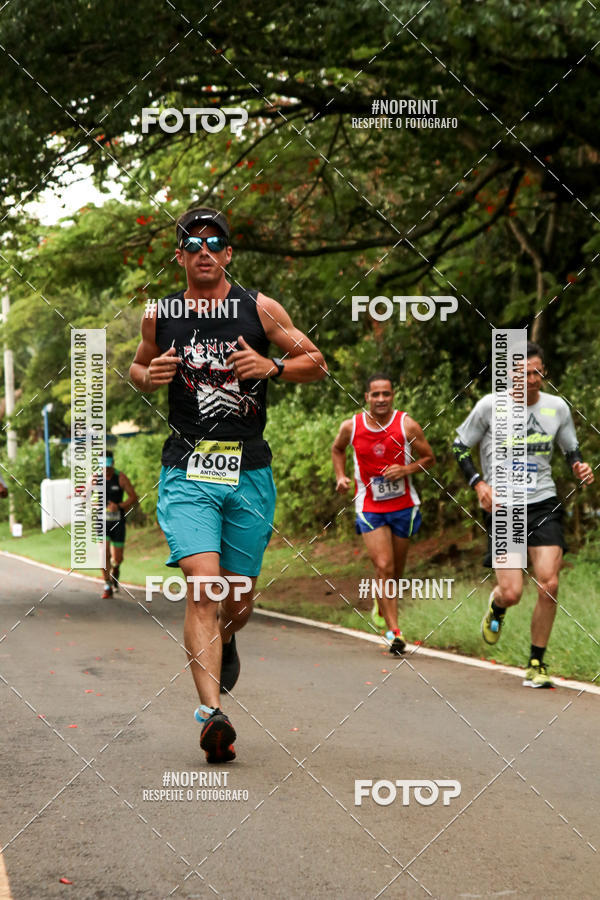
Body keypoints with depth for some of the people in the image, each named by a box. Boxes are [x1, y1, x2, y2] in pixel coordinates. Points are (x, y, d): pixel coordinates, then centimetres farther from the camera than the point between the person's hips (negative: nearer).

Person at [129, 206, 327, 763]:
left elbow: (317, 364, 8)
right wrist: (149, 376, 0)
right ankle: (210, 712, -24)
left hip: (249, 472, 1)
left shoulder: (260, 310, 2)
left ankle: (222, 641, 46)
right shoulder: (160, 316, 6)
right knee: (203, 584, -19)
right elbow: (137, 368, 23)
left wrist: (272, 366, -11)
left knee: (240, 599, 10)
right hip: (187, 471, -1)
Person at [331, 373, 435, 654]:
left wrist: (406, 469, -16)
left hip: (403, 506, 1)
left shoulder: (407, 426, -9)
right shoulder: (351, 426, -4)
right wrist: (340, 476, 2)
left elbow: (429, 458, 2)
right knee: (384, 568, -13)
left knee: (396, 570, 13)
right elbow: (337, 449, 17)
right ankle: (394, 632, -10)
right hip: (370, 508, -1)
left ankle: (382, 604, 46)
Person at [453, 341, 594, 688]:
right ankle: (496, 606, 31)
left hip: (544, 504, 2)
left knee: (549, 585, -12)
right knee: (512, 593, -10)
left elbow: (571, 449, 18)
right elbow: (460, 446, 5)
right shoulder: (490, 406, -6)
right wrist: (479, 483, -9)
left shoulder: (557, 407, 2)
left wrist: (580, 466, -5)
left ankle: (537, 664, 5)